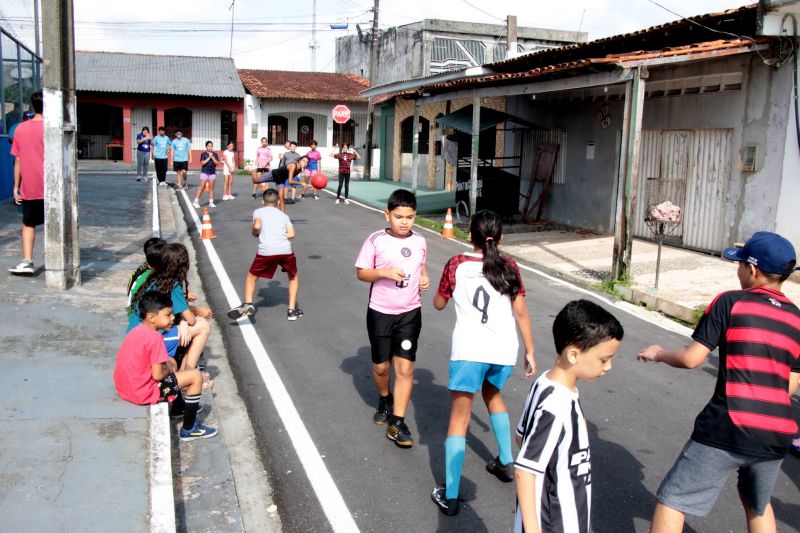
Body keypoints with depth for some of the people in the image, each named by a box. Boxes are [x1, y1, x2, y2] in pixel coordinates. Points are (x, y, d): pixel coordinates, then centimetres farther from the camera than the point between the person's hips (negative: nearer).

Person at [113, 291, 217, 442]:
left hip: (124, 387, 10)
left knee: (170, 361, 29)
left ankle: (180, 406, 46)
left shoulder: (137, 330, 6)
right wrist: (168, 370, -2)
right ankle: (189, 429, 6)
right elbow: (158, 375, -23)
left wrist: (169, 367, 8)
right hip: (142, 392, -10)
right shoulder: (154, 337, -22)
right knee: (196, 376, -4)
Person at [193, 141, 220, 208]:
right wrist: (209, 157, -15)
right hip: (204, 172, -3)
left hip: (213, 173, 3)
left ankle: (211, 202, 11)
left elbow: (217, 163, -1)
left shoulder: (215, 154, 7)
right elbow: (202, 163, -12)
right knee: (202, 187, -5)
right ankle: (196, 202, -1)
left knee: (211, 188, 6)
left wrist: (212, 157, -12)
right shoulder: (203, 154, -3)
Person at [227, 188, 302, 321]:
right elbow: (291, 234, 9)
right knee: (294, 277, 26)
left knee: (251, 277, 19)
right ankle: (292, 310, 19)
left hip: (266, 251, -2)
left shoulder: (258, 212, 17)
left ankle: (248, 304, -2)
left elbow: (257, 226, -4)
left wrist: (254, 233, 17)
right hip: (286, 250, 2)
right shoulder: (283, 215, 24)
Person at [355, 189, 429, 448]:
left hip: (410, 313, 2)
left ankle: (397, 423, 2)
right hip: (380, 312, -1)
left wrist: (425, 278, -1)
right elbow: (361, 272, -5)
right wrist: (384, 272, -22)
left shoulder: (420, 241, 1)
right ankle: (384, 400, 44)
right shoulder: (376, 240, -10)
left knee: (405, 367, -5)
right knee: (381, 366, 13)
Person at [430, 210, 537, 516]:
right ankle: (506, 463, 40)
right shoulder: (509, 267, 7)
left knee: (459, 418, 2)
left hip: (469, 350, -4)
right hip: (504, 350, 4)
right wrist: (530, 352, 11)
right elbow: (521, 311, 5)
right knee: (492, 393, 32)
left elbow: (439, 304, 14)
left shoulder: (457, 265, 1)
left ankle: (450, 496, 0)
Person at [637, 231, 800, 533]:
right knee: (758, 506, 30)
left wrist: (658, 354, 12)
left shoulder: (730, 303, -4)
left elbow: (691, 359, -7)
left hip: (727, 430, -6)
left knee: (672, 502, 5)